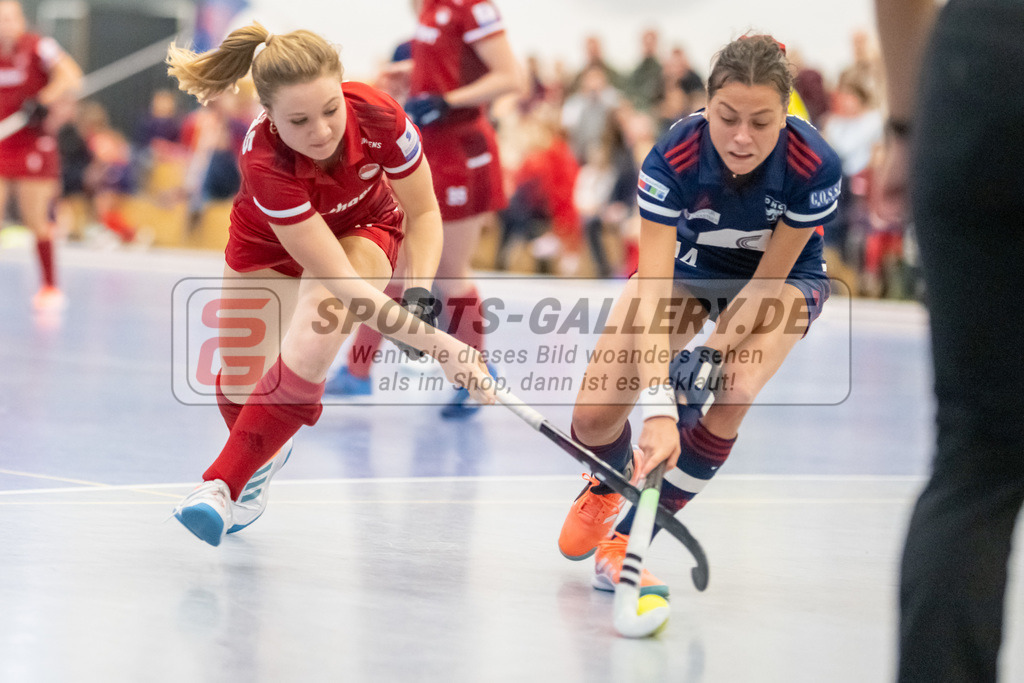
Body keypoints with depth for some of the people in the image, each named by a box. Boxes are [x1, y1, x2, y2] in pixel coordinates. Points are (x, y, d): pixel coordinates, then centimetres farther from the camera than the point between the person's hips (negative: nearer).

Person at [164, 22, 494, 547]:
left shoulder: (379, 117, -36)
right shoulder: (265, 163, -42)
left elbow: (424, 213, -16)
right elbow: (340, 282, -42)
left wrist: (417, 295, -33)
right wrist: (436, 345, -48)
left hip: (363, 227, 0)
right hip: (270, 238, 0)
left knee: (307, 355, -27)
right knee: (238, 381, 3)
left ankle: (223, 484, -14)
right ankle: (265, 453, 41)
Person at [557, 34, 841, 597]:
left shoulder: (815, 166, -35)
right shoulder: (671, 159, -35)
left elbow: (769, 280, -22)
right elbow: (652, 294, -39)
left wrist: (709, 357, -32)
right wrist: (658, 408, -49)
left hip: (782, 277, -1)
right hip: (685, 265, 1)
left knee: (732, 397, -31)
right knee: (594, 415, -12)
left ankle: (626, 542, -14)